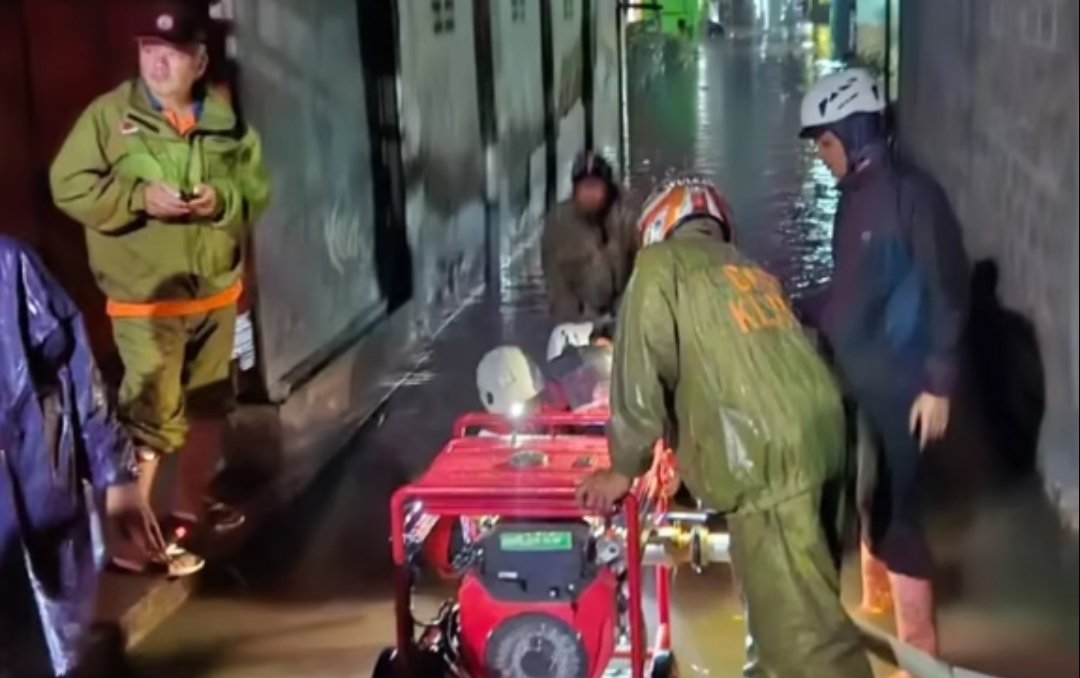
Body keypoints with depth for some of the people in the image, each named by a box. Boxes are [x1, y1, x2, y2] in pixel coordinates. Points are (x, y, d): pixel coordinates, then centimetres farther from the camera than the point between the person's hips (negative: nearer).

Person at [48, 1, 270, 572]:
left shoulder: (224, 122, 3)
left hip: (216, 292, 5)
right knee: (149, 414, -7)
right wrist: (139, 198, -22)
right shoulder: (108, 115, -8)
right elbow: (69, 186, -9)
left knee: (208, 403, 18)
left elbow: (258, 188, 7)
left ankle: (192, 504, 36)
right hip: (145, 299, -5)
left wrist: (224, 199, -15)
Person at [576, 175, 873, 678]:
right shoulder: (746, 269, 27)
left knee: (799, 618, -8)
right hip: (817, 437, 9)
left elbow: (641, 372, -3)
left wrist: (623, 469, 7)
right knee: (781, 590, 23)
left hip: (766, 456, -9)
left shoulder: (661, 264, 4)